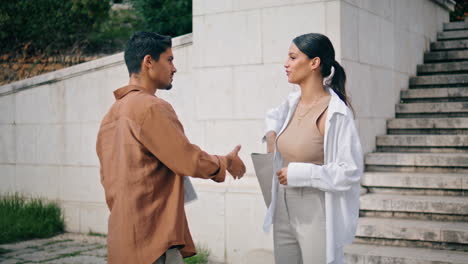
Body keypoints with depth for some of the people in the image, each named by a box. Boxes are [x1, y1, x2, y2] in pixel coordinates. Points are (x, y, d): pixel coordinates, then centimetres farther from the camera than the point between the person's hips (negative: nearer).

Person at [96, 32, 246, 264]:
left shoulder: (112, 114, 15)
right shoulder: (152, 107, -14)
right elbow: (191, 162, -13)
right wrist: (227, 162, 4)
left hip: (123, 236, 10)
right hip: (151, 240, -10)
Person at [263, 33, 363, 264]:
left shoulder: (335, 113, -16)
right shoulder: (293, 102, 5)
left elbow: (350, 172, -20)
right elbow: (274, 115, 30)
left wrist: (299, 173, -20)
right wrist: (271, 134, 9)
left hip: (317, 219, -7)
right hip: (284, 214, 7)